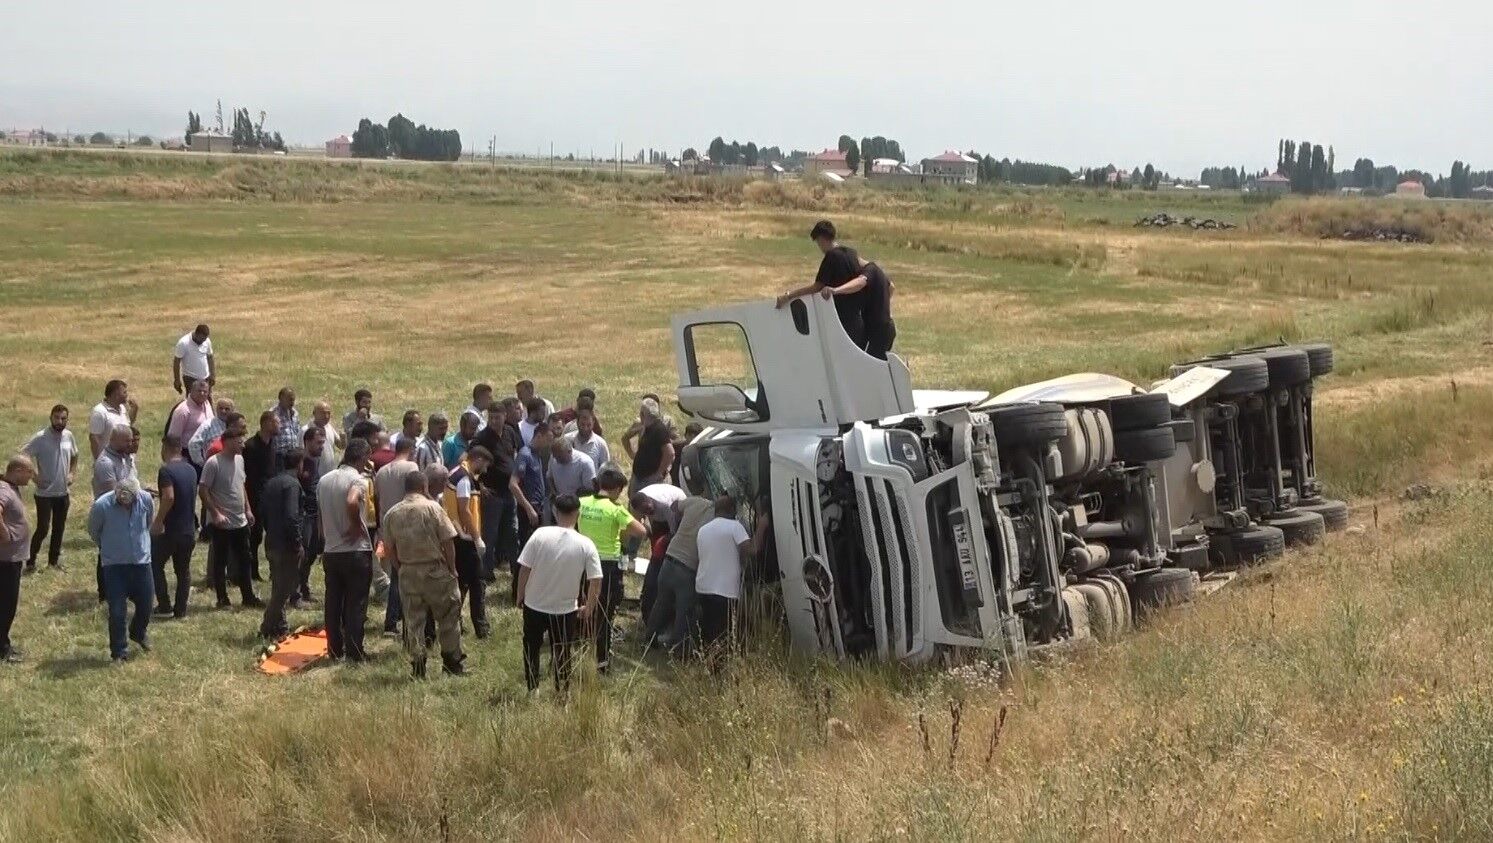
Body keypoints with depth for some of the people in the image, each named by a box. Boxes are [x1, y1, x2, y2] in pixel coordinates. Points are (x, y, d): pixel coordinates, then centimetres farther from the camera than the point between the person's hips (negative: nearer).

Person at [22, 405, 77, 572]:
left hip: (63, 492, 5)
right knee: (43, 529, -5)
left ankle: (54, 561, 25)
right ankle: (30, 561, 9)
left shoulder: (69, 436, 2)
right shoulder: (40, 437, -15)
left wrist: (71, 473, 6)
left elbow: (74, 456, 20)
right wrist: (35, 476, -18)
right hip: (44, 493, -5)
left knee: (59, 529, 13)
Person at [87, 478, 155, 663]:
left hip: (141, 560, 3)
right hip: (114, 564, -3)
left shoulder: (146, 499, -14)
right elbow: (93, 531, 0)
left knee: (145, 605, 13)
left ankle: (138, 633, 43)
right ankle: (119, 651, 13)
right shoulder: (102, 505, -22)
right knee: (116, 611, -3)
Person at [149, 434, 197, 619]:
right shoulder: (191, 470, 8)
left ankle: (164, 606, 7)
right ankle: (180, 610, 13)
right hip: (189, 530, 6)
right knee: (183, 570, 12)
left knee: (155, 565, 10)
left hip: (170, 529, -6)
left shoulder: (166, 470, -16)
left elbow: (169, 497, -28)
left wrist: (158, 521, -20)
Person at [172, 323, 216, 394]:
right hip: (190, 378, -5)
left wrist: (213, 375, 7)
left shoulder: (207, 341, -4)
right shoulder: (183, 343, -19)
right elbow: (176, 361, -13)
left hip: (205, 378, 5)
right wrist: (177, 380, -12)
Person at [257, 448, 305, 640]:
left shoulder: (270, 483, 12)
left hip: (271, 543, 9)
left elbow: (262, 513, 15)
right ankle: (268, 630, 2)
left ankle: (279, 627, 26)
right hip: (286, 545, -9)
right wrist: (297, 544, -17)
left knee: (279, 586, 18)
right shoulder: (292, 483, -15)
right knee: (284, 588, -1)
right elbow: (291, 517, -23)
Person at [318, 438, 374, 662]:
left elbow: (320, 515, 14)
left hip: (331, 551, 6)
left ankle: (334, 651, 16)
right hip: (356, 551, -6)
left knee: (333, 604, 11)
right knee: (356, 605, 0)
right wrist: (357, 526, -18)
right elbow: (352, 502, -33)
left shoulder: (324, 480, 8)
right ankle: (354, 653, 2)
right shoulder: (358, 480, -13)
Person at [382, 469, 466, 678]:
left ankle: (418, 667, 9)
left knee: (413, 621, 9)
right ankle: (452, 663, 14)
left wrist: (400, 570, 15)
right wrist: (452, 569, 0)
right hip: (435, 571, -3)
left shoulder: (391, 514, 2)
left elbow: (389, 550, 4)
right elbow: (448, 541, -11)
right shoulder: (432, 507, -9)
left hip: (407, 573, 3)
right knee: (448, 616, 9)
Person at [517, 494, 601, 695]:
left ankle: (532, 690, 34)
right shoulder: (586, 545, -14)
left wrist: (519, 596, 5)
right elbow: (596, 581, -12)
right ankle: (562, 695, 23)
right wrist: (588, 608, 5)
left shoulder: (541, 534, -16)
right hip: (565, 610, -1)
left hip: (535, 605, 1)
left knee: (531, 648, 23)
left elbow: (524, 569, -11)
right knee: (561, 654, 15)